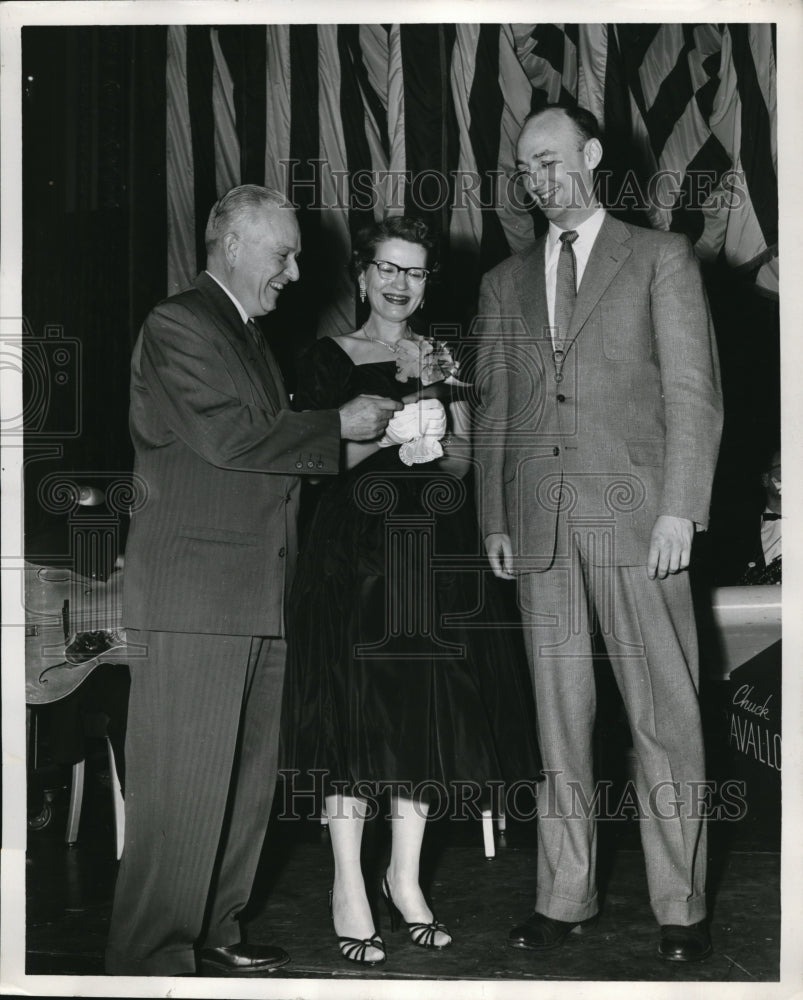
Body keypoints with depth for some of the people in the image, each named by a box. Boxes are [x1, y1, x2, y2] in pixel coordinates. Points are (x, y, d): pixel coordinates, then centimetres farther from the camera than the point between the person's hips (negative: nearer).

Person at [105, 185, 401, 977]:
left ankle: (211, 936, 21)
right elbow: (227, 437, -17)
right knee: (183, 784, -6)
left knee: (246, 778, 11)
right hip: (193, 594, -9)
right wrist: (338, 426, -10)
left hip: (256, 595, 9)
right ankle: (152, 960, 2)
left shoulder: (248, 336, 22)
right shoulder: (177, 325, -7)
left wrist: (370, 436, 10)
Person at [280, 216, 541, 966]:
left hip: (436, 548, 4)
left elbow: (463, 460, 11)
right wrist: (388, 429, -17)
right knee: (356, 707, -6)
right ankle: (349, 888, 2)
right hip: (356, 546, -4)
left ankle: (406, 875, 17)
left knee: (430, 706, 4)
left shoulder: (443, 360, 14)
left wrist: (435, 436, -11)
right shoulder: (329, 359, 3)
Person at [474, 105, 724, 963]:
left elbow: (694, 392, -1)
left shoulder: (659, 258, 6)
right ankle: (563, 896, 14)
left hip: (634, 516, -3)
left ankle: (681, 907, 6)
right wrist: (493, 520, 8)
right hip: (539, 527, 4)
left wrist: (680, 508, -10)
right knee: (558, 717, 7)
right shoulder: (505, 283, 18)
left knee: (664, 716, -2)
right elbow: (492, 410, 17)